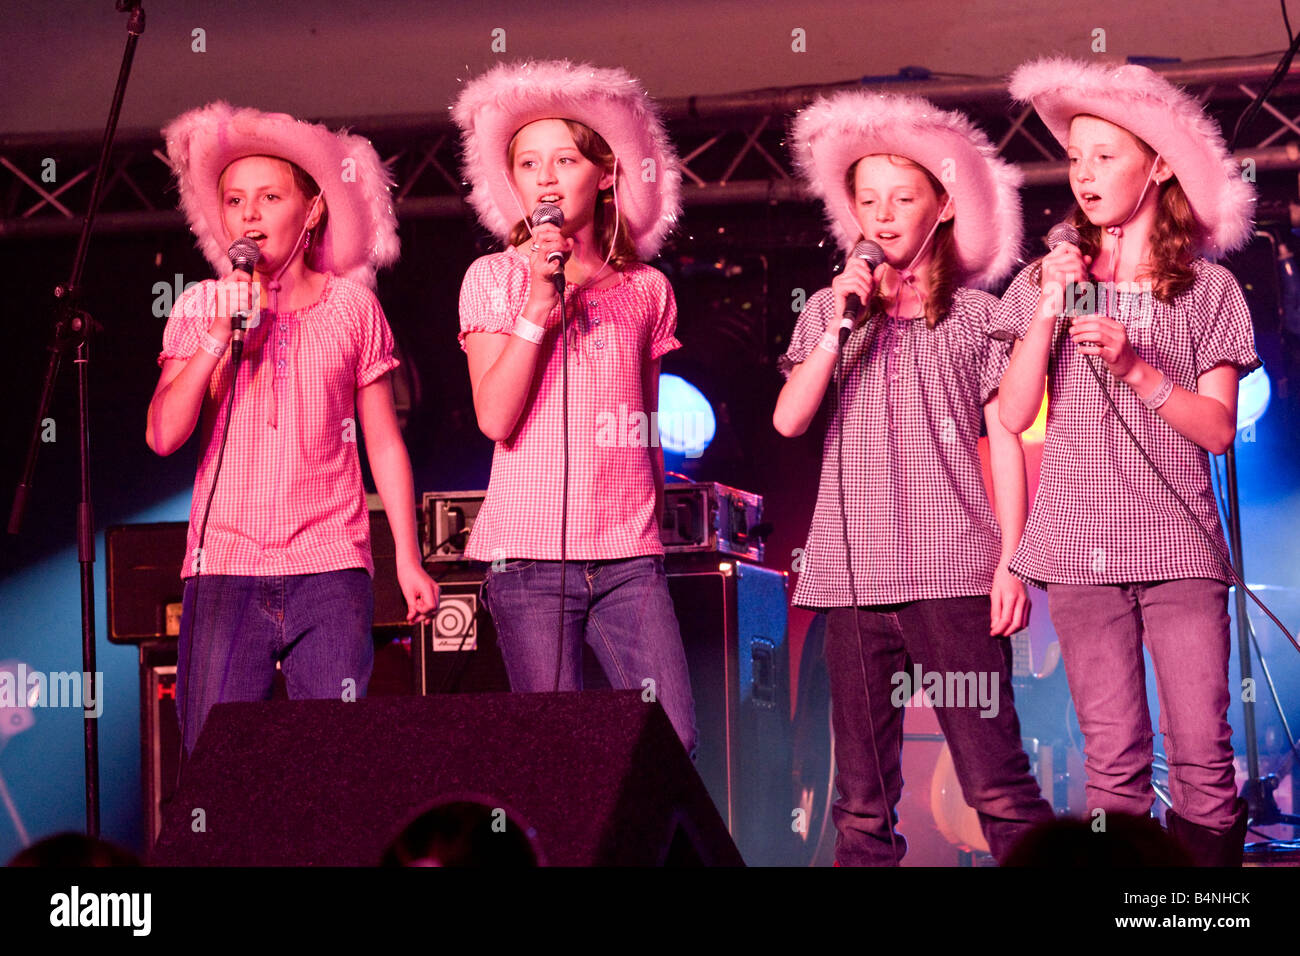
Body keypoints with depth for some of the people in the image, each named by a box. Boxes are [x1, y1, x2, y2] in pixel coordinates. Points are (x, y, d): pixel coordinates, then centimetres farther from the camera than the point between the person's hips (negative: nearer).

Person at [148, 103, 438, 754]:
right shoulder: (200, 309, 8)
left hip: (331, 569, 0)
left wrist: (408, 557, 7)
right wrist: (218, 337, -10)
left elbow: (384, 443, 12)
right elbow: (163, 435, -2)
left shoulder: (352, 307, 8)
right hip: (223, 567, 0)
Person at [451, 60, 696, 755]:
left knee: (673, 740, -10)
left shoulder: (646, 288, 12)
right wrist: (539, 302, -10)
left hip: (629, 555, 2)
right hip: (530, 551, -2)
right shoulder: (493, 280, 5)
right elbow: (495, 418, -6)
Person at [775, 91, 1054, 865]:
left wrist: (1011, 560, -2)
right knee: (863, 796, 4)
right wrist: (841, 327, -6)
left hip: (955, 572, -3)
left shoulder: (977, 315, 8)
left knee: (998, 785, -9)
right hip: (854, 573, 3)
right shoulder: (827, 313, 14)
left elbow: (1006, 444, 6)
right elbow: (789, 419, 1)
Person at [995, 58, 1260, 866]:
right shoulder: (1047, 282, 10)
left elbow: (1219, 428, 1)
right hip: (1081, 550, 1)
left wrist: (1134, 366, -12)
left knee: (1202, 755, -9)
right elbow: (1016, 414, 2)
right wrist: (1048, 313, -7)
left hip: (1179, 547, -1)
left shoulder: (1208, 288, 6)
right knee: (1114, 761, -1)